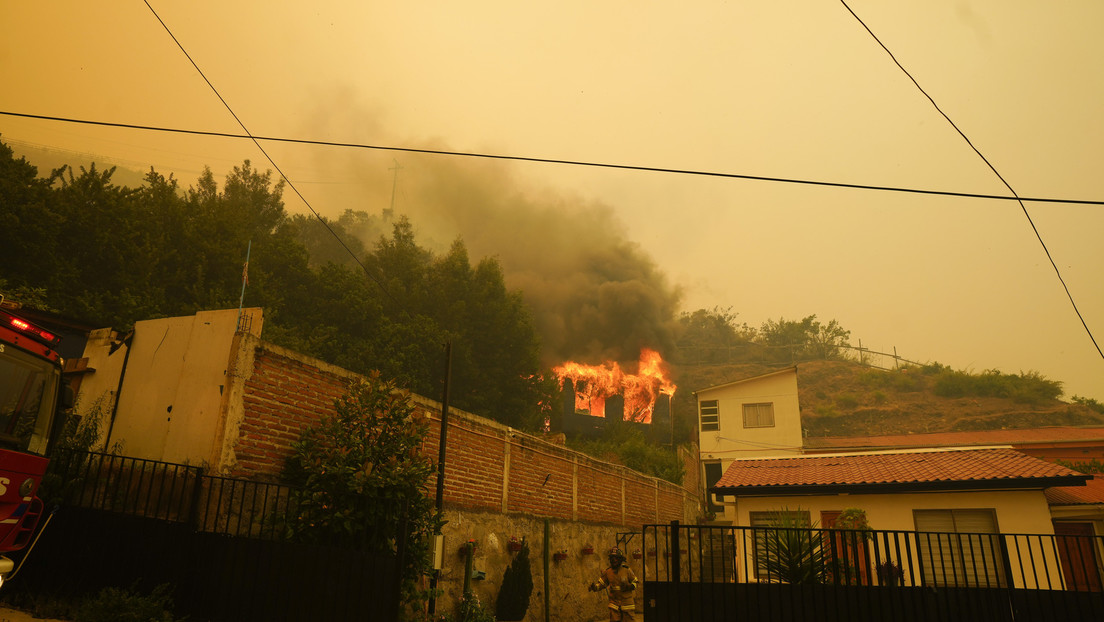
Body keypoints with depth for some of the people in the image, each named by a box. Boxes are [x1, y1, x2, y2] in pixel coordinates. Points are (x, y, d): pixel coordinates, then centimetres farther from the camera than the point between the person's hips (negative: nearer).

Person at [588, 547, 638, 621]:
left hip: (626, 601, -1)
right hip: (614, 603, 1)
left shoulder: (626, 570, -5)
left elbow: (635, 581, 4)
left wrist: (630, 586, -17)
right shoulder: (607, 572, 1)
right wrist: (594, 586, -14)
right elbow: (601, 583, 6)